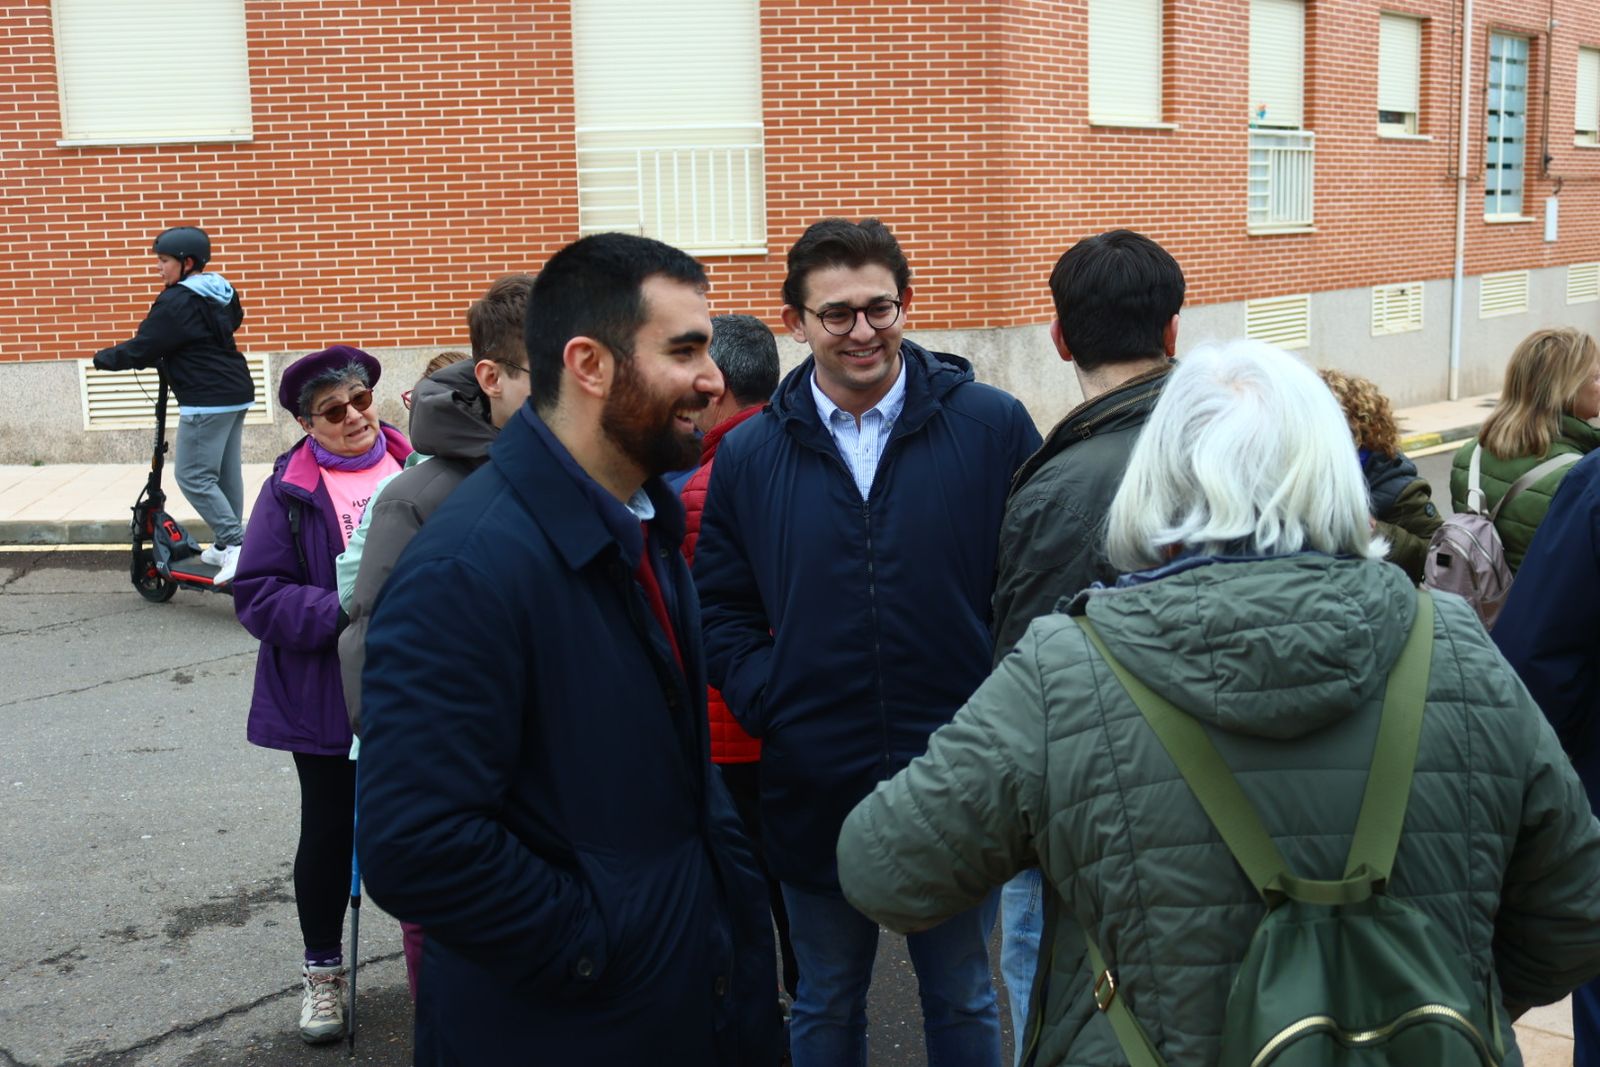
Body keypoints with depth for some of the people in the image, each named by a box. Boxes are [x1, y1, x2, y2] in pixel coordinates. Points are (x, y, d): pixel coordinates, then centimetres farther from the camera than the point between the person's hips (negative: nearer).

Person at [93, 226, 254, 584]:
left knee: (193, 477, -7)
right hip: (237, 394, 10)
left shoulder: (176, 302, -14)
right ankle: (226, 545, 20)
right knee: (227, 473, 14)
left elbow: (142, 349, -14)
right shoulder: (221, 293, 13)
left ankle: (235, 544, -13)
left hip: (207, 400, -10)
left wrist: (105, 358, 5)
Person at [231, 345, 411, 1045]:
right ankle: (322, 970, 32)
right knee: (330, 833, 12)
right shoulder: (291, 492, -7)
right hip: (326, 698, -1)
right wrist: (340, 613, -22)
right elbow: (257, 594, -9)